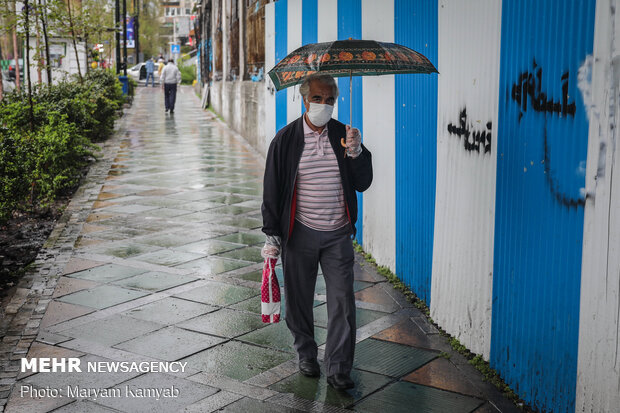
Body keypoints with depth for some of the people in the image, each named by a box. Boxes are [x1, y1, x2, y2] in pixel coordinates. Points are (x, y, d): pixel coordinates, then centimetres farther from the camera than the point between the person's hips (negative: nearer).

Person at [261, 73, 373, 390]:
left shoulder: (344, 136, 2)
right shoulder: (286, 139, -3)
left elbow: (363, 184, 0)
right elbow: (272, 190, 0)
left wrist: (356, 152, -17)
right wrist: (271, 236, -2)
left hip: (338, 235, 1)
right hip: (300, 233, -1)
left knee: (342, 302, 0)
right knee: (299, 300, 11)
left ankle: (338, 370, 11)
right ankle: (306, 355, 34)